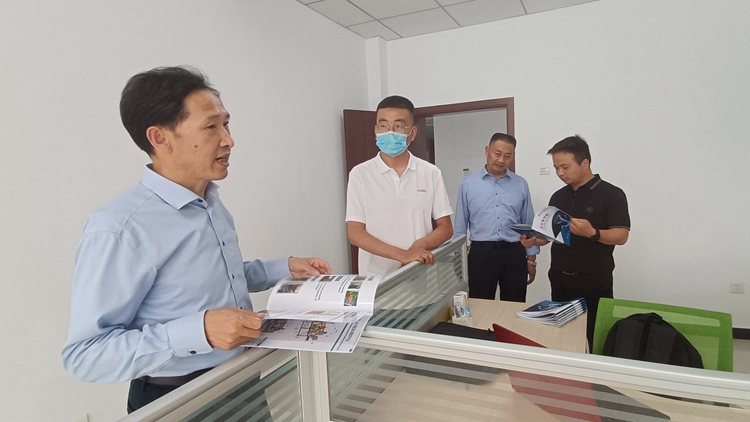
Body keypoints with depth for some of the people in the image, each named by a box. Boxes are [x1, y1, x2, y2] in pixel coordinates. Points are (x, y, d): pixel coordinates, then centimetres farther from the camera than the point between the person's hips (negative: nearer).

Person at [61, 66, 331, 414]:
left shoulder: (212, 205, 1)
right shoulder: (119, 229, -25)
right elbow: (84, 354, -23)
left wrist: (285, 268, 2)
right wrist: (198, 329, -34)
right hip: (176, 400, -7)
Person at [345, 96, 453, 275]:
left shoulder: (431, 173, 1)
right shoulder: (360, 174, -4)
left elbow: (445, 227, 4)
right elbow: (355, 233, -8)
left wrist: (419, 246, -17)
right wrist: (402, 255, -22)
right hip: (376, 277, -1)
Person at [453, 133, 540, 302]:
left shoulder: (521, 185, 5)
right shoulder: (468, 184, 0)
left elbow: (529, 224, 9)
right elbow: (460, 225, 4)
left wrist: (531, 259, 9)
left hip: (514, 254, 2)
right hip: (481, 253, -1)